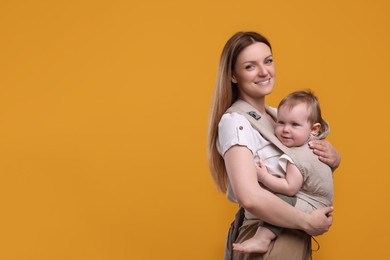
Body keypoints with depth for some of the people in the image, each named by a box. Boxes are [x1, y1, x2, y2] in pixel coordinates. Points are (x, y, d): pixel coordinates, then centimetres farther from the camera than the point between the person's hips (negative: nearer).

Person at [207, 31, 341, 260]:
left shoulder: (278, 115, 5)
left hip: (294, 237, 7)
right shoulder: (234, 122, -18)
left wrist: (332, 157, -9)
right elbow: (251, 197, -30)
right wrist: (307, 222, -20)